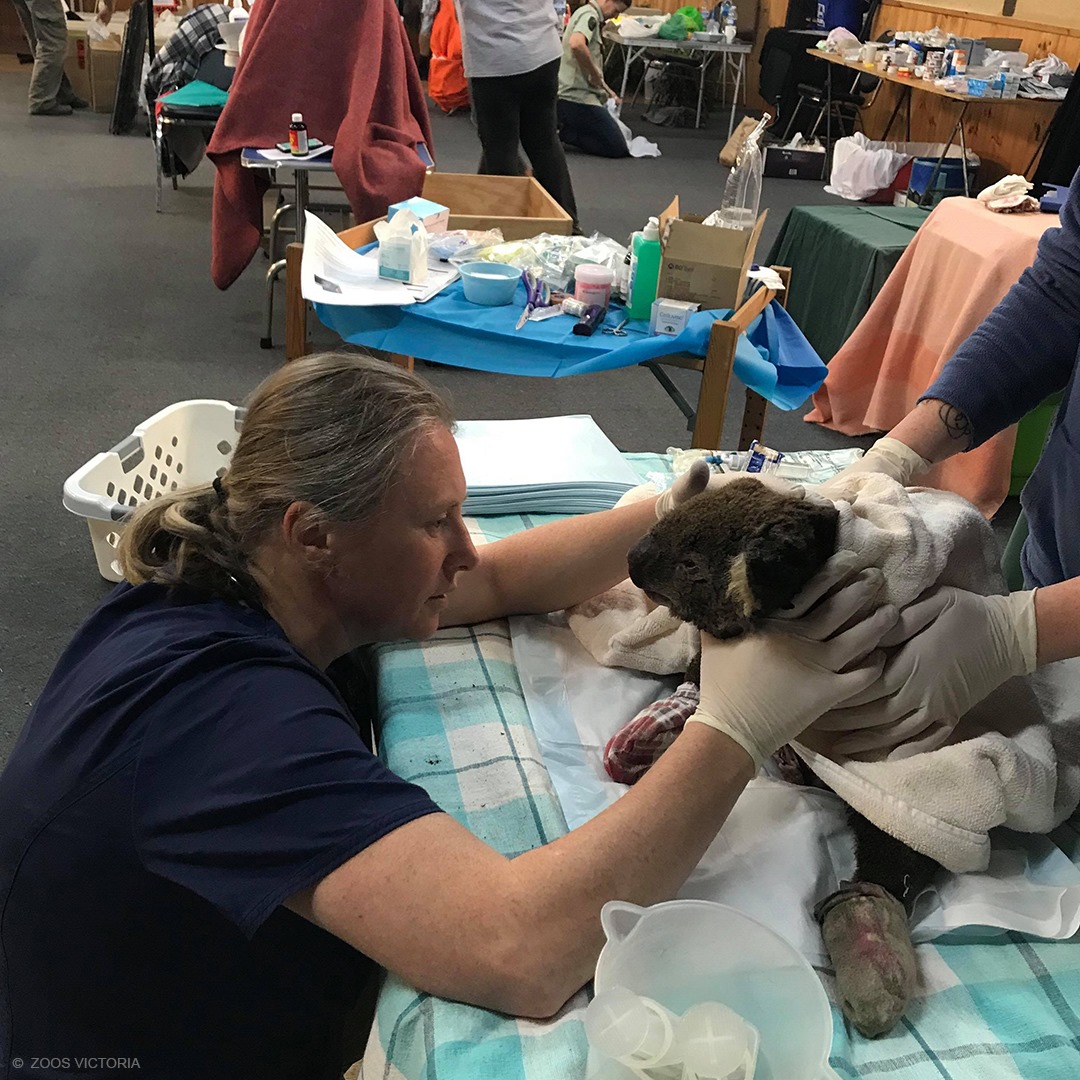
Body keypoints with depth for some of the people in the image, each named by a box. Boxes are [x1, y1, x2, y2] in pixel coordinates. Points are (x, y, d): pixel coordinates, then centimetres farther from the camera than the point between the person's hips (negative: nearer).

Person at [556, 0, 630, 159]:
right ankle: (561, 132, -10)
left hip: (575, 92, 10)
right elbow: (576, 44, -33)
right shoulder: (590, 15, -11)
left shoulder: (590, 16, 21)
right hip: (577, 96, -10)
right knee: (617, 147, -11)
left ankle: (558, 127, 7)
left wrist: (607, 90, 19)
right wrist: (595, 74, -20)